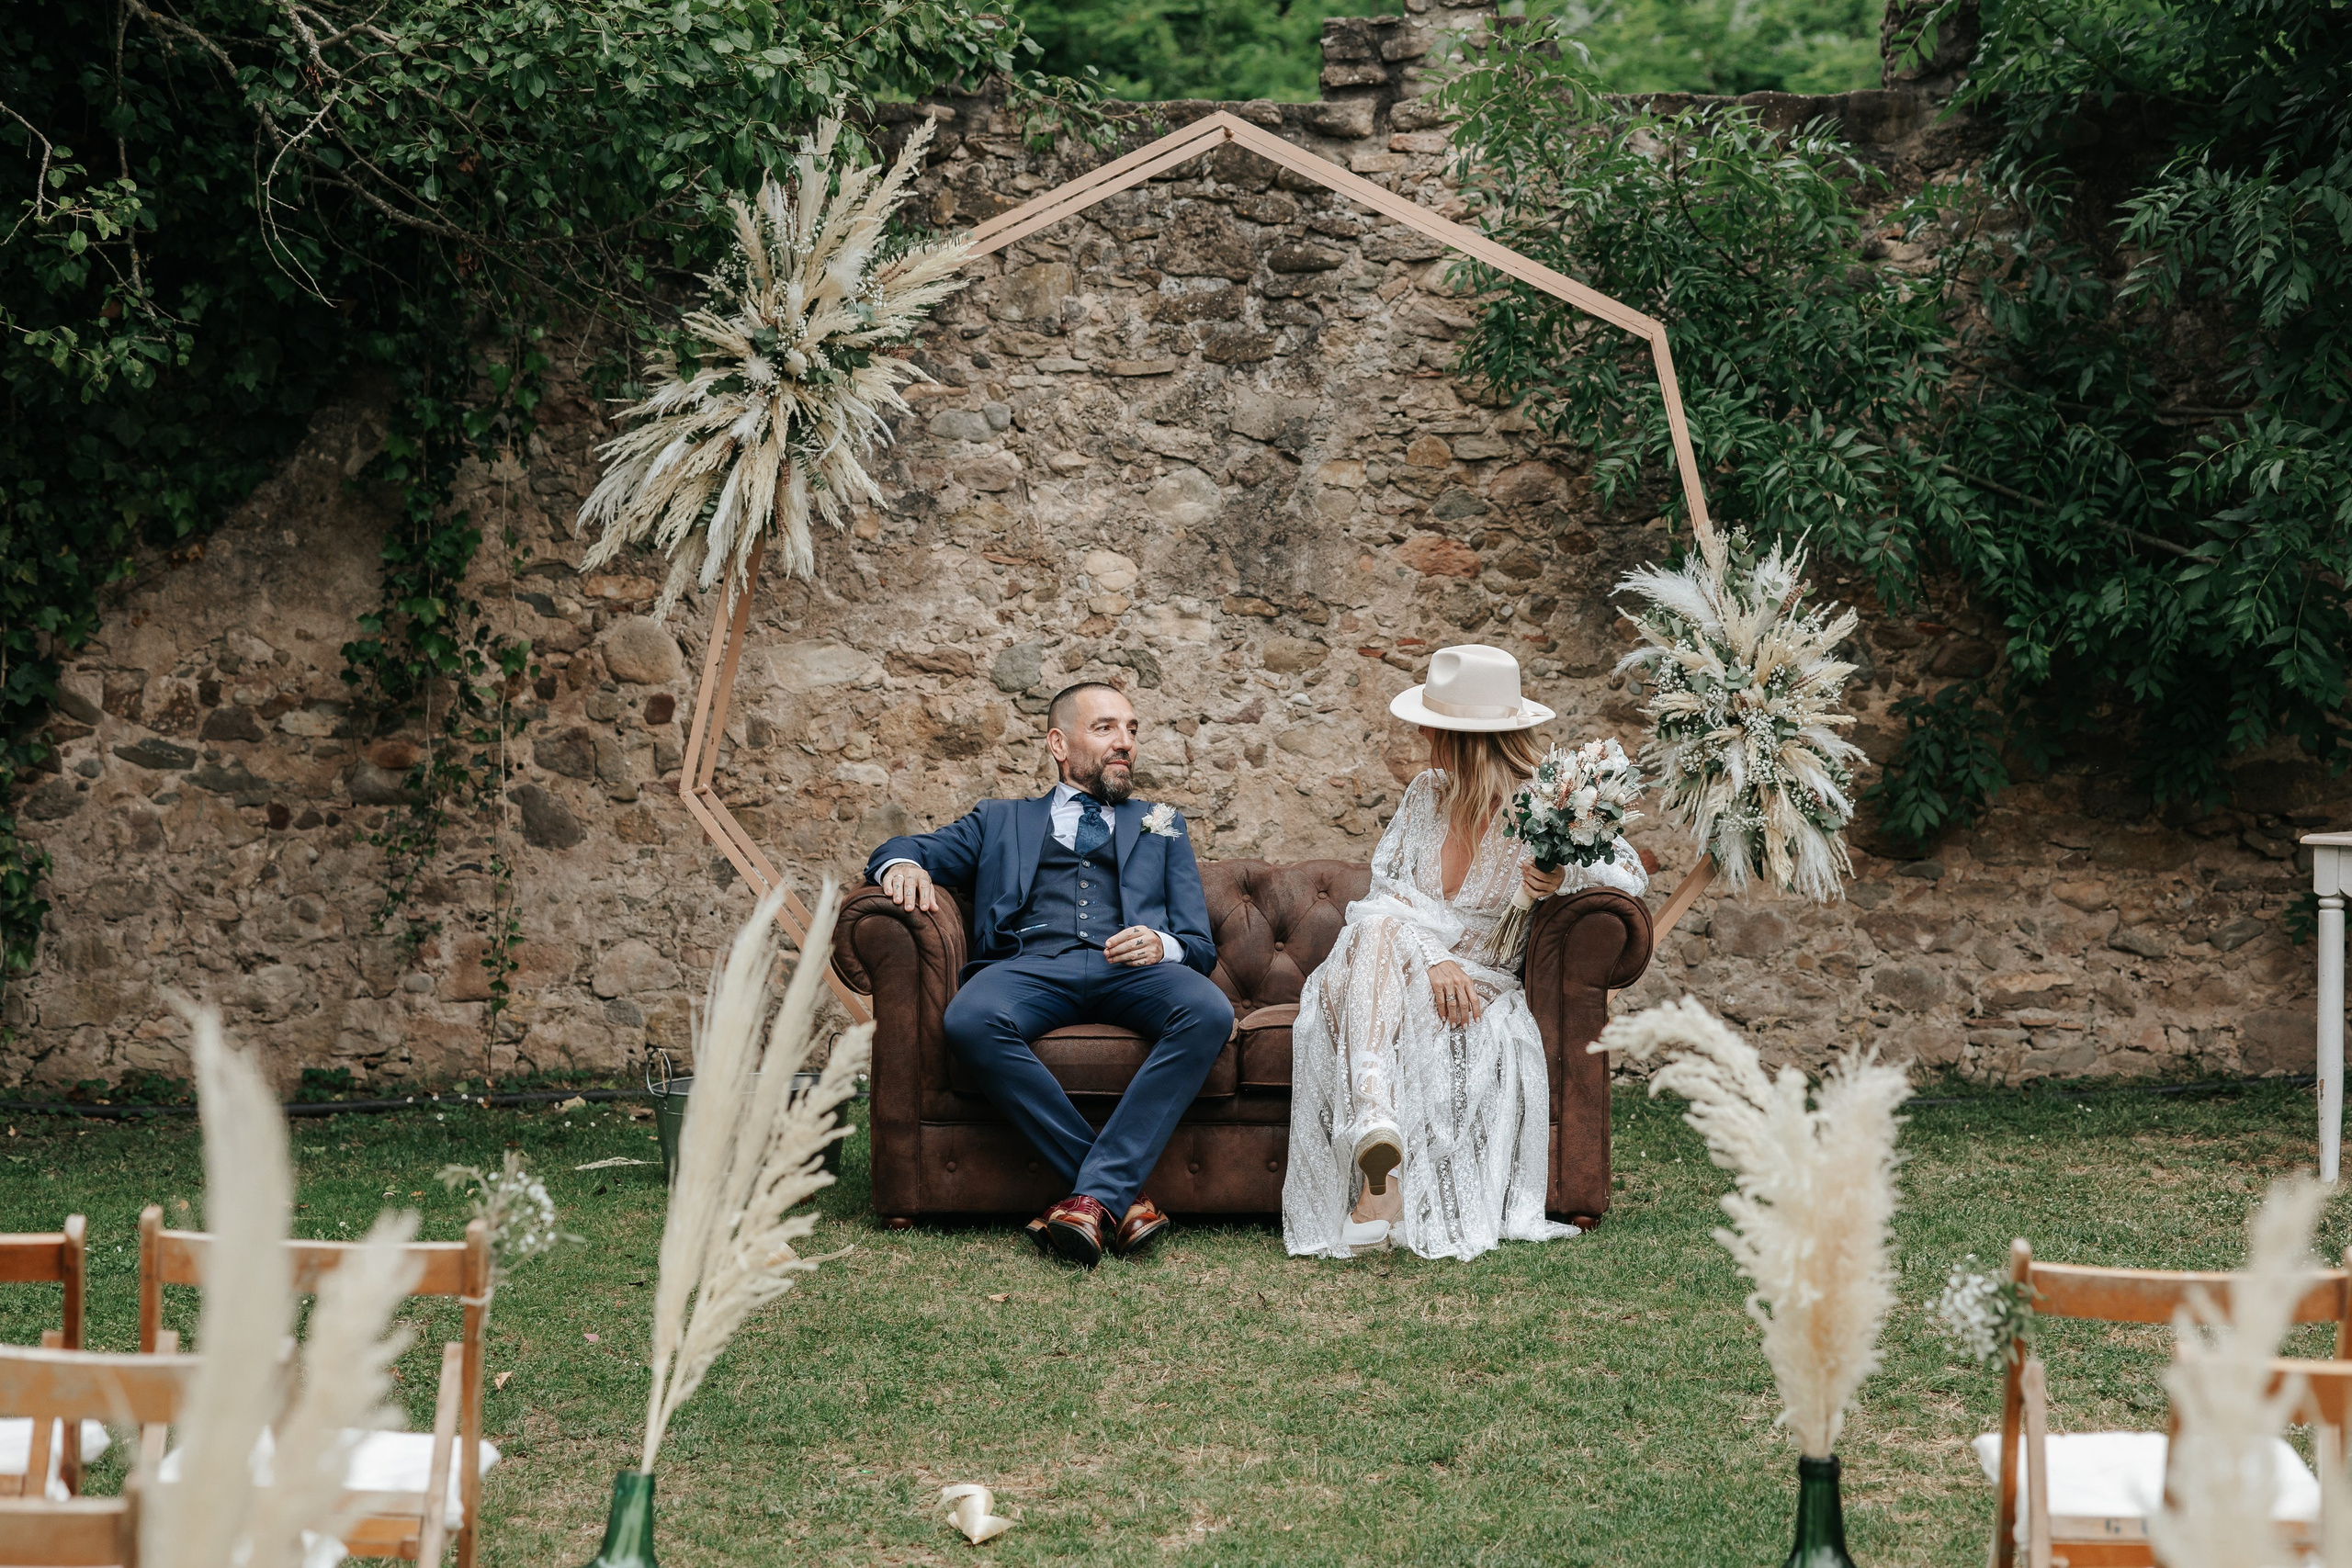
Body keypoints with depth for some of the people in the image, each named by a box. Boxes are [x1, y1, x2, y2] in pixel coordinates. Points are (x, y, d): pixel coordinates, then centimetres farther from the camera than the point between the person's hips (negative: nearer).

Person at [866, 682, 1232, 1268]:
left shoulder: (1161, 825, 31)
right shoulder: (1001, 821, 30)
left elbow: (1200, 945, 22)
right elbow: (909, 849, 19)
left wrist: (1162, 946, -4)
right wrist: (903, 864, -8)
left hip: (1132, 968, 1)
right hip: (1030, 963, -1)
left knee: (1209, 1013, -34)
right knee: (971, 1021, -36)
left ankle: (1097, 1195, -37)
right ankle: (1122, 1196, -33)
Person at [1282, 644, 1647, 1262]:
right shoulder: (1425, 794, 11)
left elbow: (1631, 873, -1)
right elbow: (1384, 889, 0)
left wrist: (1565, 875, -23)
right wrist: (1431, 957, -19)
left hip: (1482, 977, -3)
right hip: (1391, 966, 3)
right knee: (1376, 926, -35)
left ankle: (1374, 1195, -41)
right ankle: (1374, 1116, -59)